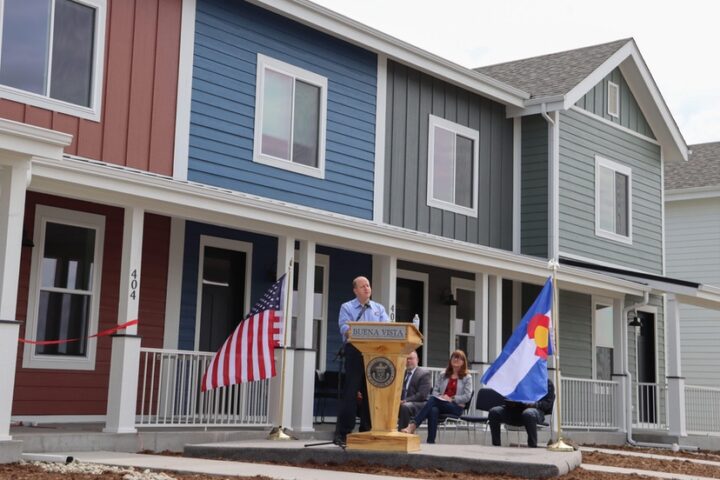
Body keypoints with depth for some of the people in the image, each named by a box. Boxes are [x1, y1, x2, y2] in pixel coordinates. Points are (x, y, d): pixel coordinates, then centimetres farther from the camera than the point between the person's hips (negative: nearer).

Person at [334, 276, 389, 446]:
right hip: (355, 351, -4)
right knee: (351, 392, -8)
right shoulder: (347, 307, 8)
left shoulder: (379, 309, 19)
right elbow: (345, 328, -8)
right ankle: (342, 433, -7)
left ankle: (367, 432, 10)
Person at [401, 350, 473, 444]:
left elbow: (467, 396, -2)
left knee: (432, 400, -33)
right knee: (433, 410, -37)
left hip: (456, 407, -4)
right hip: (442, 404, 4)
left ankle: (412, 426, -48)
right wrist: (440, 397, -6)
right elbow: (435, 391, 17)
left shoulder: (467, 378, 11)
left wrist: (451, 399, -12)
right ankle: (430, 442, -48)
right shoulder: (444, 376, 25)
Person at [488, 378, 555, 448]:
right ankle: (496, 445, -18)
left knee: (528, 413, -42)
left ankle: (532, 445, -30)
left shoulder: (547, 382, 4)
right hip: (515, 409, 5)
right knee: (494, 412, -19)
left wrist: (533, 404, -23)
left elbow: (548, 403, -5)